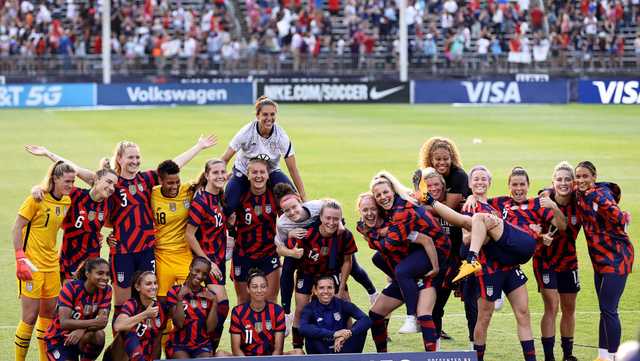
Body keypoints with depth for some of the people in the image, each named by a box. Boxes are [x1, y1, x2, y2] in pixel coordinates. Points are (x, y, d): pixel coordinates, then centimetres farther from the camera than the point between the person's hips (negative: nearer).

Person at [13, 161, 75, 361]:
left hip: (52, 264, 7)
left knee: (49, 313, 11)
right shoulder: (37, 198, -13)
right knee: (30, 316, -7)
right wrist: (20, 258, -18)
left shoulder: (67, 201, 6)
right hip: (32, 265, -7)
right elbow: (17, 228, -12)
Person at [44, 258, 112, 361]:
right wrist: (94, 322, -40)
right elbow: (64, 323, -28)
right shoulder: (71, 288, -19)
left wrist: (82, 330, -38)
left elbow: (103, 321, -18)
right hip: (59, 338, -3)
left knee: (99, 335, -31)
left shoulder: (106, 290, -8)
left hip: (82, 337, 3)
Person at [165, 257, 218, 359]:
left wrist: (214, 303, -9)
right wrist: (180, 298, -19)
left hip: (202, 346, 2)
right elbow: (179, 323, -11)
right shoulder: (175, 292, -1)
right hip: (179, 345, -2)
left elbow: (210, 328, -1)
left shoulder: (209, 295, 6)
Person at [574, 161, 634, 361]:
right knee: (604, 309, 14)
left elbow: (620, 220, -30)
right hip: (599, 259, 8)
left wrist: (599, 200, -42)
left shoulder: (602, 194, -17)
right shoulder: (581, 197, 5)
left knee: (608, 310, -8)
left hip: (616, 258, -8)